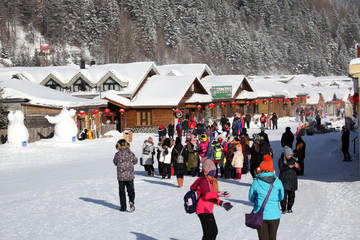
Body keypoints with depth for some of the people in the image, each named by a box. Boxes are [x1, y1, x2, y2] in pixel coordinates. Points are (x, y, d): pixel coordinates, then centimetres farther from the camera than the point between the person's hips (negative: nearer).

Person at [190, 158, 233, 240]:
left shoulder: (213, 181, 18)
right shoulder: (203, 181, -11)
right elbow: (207, 195, -28)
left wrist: (222, 203, 4)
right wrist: (219, 194, -35)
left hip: (209, 211, 10)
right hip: (203, 210, -10)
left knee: (214, 231, 21)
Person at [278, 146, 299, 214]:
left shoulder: (293, 159, 6)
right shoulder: (281, 160, -4)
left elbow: (297, 168, 7)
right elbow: (281, 168, -14)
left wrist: (297, 166, -17)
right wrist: (288, 167, -29)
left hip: (292, 179, 4)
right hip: (284, 179, -3)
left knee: (291, 194, 4)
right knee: (284, 194, -9)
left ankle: (289, 208, 18)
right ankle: (283, 209, -1)